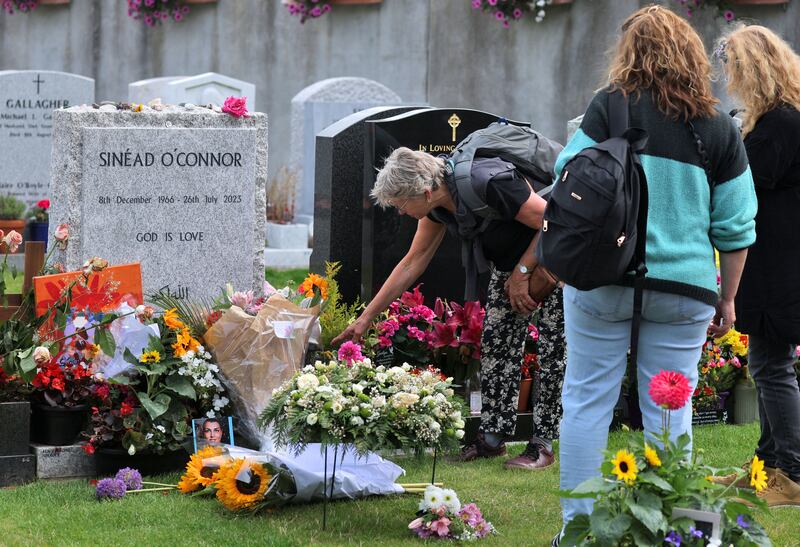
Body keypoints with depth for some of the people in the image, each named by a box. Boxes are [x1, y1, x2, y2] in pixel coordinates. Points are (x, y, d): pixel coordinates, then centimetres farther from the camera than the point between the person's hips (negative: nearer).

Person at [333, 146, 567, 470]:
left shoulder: (488, 184, -36)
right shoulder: (439, 205, -8)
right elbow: (413, 262, 3)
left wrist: (522, 273, -19)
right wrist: (366, 317, 5)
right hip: (510, 262, 9)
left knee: (551, 352, -7)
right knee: (495, 344, 5)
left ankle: (542, 444, -1)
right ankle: (493, 437, 11)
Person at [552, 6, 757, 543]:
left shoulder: (610, 107, -5)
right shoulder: (720, 130, 2)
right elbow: (736, 226, 5)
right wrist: (727, 297, 15)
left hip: (602, 277, -1)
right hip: (684, 289, 2)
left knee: (588, 402, 7)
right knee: (670, 413, 8)